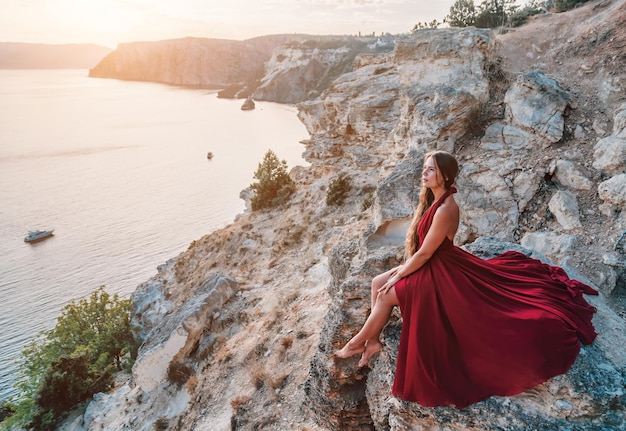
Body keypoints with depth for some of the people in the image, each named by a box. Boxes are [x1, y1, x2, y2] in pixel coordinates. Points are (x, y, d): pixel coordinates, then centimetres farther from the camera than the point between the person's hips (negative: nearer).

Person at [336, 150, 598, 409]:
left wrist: (399, 276, -13)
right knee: (377, 283, 5)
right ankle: (373, 340, 13)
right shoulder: (434, 200, 1)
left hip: (440, 273, -9)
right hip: (429, 266, 9)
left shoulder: (445, 209, -29)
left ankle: (358, 342, 14)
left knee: (386, 296, -6)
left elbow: (425, 253, -24)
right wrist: (403, 267, 6)